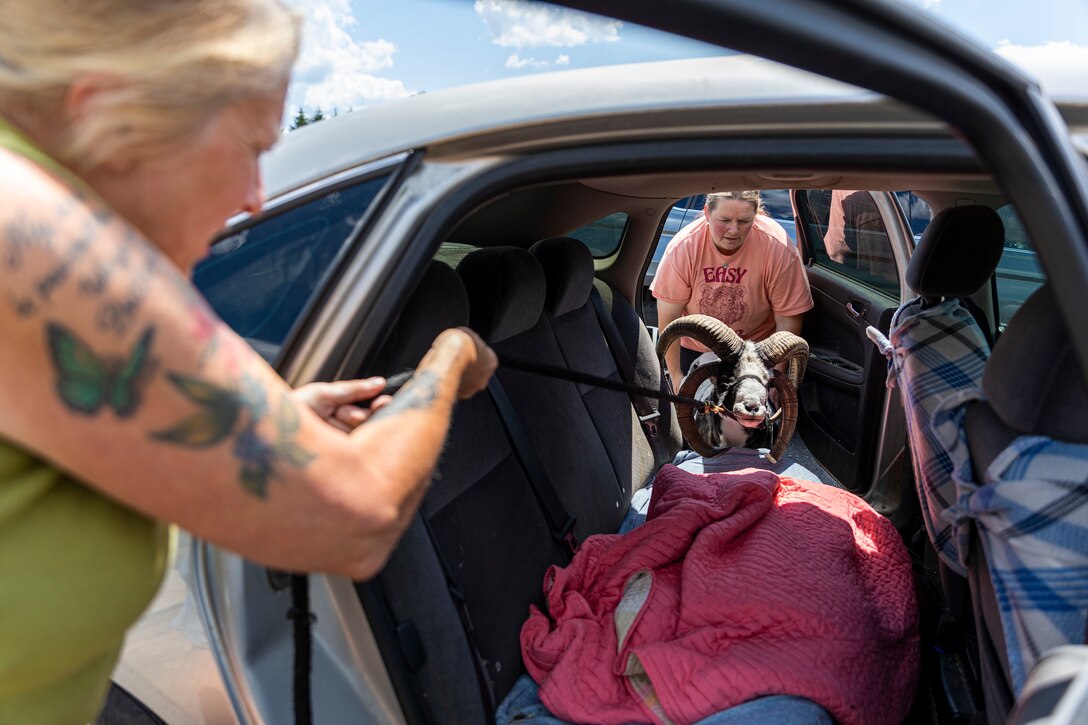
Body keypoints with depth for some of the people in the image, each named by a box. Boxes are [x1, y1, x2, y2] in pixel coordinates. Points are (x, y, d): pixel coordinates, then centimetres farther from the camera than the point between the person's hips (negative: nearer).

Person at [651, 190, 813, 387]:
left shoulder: (778, 248, -26)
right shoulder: (682, 247, -24)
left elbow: (788, 323, -19)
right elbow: (668, 319, -17)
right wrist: (676, 377, -14)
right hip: (693, 349, 1)